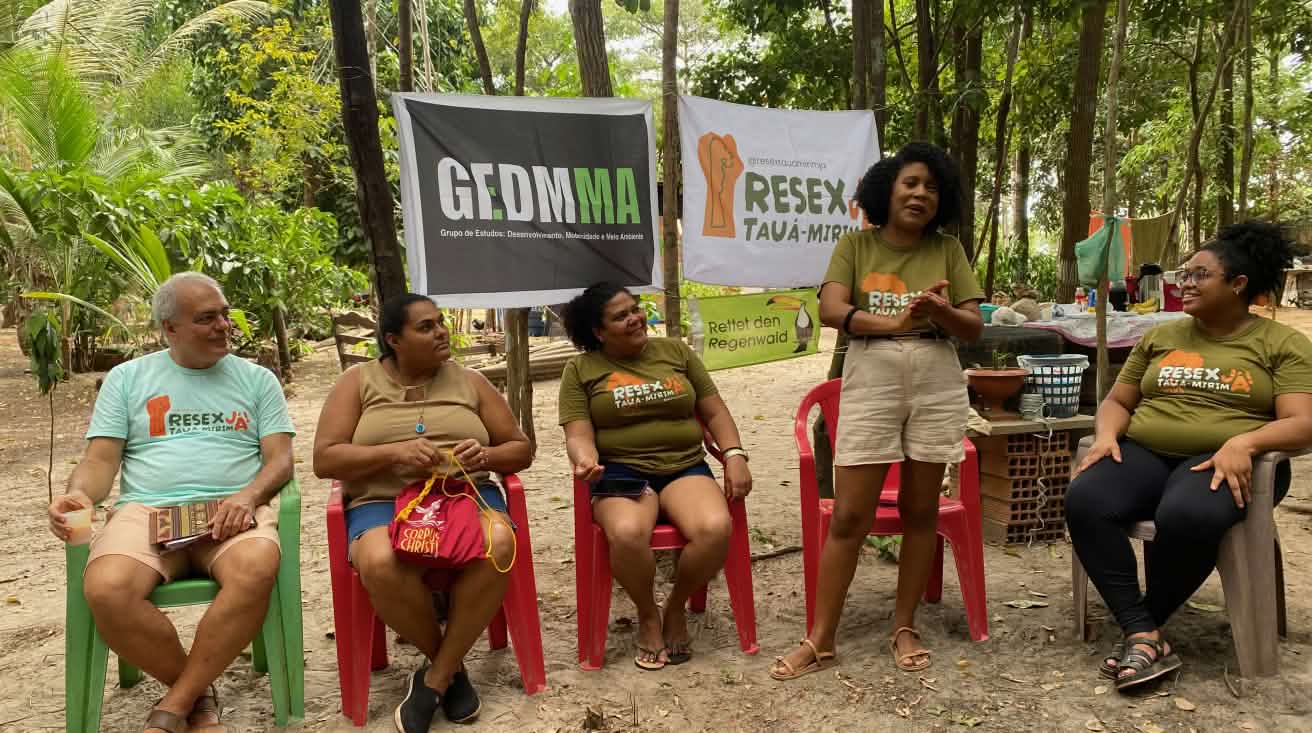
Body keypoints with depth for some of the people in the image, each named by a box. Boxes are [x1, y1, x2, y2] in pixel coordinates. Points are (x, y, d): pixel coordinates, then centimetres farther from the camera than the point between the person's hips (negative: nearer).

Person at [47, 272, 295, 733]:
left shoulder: (257, 379, 14)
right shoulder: (127, 378, 16)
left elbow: (279, 459, 6)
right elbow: (101, 458, 10)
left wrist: (248, 496, -16)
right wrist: (79, 494, -14)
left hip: (231, 511, 0)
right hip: (146, 510, 1)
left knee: (256, 569, -37)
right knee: (106, 591, -33)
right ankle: (200, 692, -8)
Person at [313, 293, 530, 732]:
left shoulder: (470, 382, 12)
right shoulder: (358, 382, 8)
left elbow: (521, 450, 14)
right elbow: (324, 460, -1)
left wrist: (486, 456, -10)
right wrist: (394, 453, -16)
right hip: (383, 502, -1)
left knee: (499, 543, -34)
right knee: (380, 563, -36)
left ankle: (435, 677, -15)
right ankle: (450, 665, -8)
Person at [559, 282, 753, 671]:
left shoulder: (676, 351, 14)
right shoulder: (581, 369, 7)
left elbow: (714, 412, 14)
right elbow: (578, 434, -2)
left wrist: (734, 456, -2)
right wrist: (585, 461, -25)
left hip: (685, 467, 2)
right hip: (620, 472, -2)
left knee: (716, 528, -30)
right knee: (627, 534, -36)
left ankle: (676, 607, 0)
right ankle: (647, 615, -5)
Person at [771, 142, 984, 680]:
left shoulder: (947, 249, 8)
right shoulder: (855, 244, 4)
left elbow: (974, 328, 3)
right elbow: (830, 311, -10)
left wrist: (940, 309, -19)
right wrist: (894, 322, -25)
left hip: (937, 386, 2)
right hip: (869, 384, -2)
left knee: (920, 510, 8)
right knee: (849, 516, -2)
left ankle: (904, 628, 23)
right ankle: (820, 640, 7)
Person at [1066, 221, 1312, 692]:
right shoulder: (1160, 337, 18)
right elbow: (1117, 401, 19)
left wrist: (1243, 443, -26)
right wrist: (1107, 435, -4)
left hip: (1223, 464, -4)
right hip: (1145, 454, 4)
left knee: (1186, 516, -38)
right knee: (1084, 502, -29)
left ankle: (1142, 628, -13)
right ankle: (1145, 635, -26)